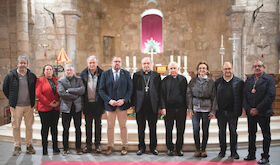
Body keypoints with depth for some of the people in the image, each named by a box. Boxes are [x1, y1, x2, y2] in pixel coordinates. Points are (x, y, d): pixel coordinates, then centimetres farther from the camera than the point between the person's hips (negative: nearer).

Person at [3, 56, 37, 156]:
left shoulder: (32, 76, 5)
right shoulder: (11, 75, 1)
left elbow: (36, 89, 15)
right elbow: (5, 89, 9)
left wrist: (32, 100, 6)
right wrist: (12, 100, 5)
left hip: (29, 106, 1)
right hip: (16, 106, -1)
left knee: (29, 126, 7)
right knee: (16, 126, 4)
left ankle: (29, 145, 18)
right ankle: (17, 147, 15)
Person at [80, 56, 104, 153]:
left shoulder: (102, 74, -3)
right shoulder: (83, 74, 4)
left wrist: (104, 102, -10)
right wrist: (82, 102, -2)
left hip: (98, 103, -2)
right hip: (87, 104, 2)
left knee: (98, 124, 9)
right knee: (88, 125, 10)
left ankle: (97, 144, 19)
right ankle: (88, 145, 20)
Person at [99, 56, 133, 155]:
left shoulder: (126, 74, 5)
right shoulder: (105, 74, 4)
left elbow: (130, 89, 1)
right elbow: (101, 90, 0)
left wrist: (123, 100, -12)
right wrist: (109, 100, -13)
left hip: (122, 104, 0)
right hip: (110, 104, 0)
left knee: (123, 126, 7)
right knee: (110, 127, 8)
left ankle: (124, 146, 19)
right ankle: (110, 146, 22)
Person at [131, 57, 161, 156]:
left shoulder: (156, 75, 5)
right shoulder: (136, 75, 6)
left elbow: (159, 91, 4)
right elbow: (133, 90, 5)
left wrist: (159, 105, -1)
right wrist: (133, 104, 0)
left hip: (153, 106, 0)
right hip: (140, 106, 0)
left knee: (153, 128, 9)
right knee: (141, 129, 8)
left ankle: (153, 147, 22)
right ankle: (141, 147, 21)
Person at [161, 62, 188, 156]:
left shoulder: (183, 79, 7)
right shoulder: (165, 80, 5)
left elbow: (186, 93, 7)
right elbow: (163, 95, 2)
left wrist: (186, 107, 0)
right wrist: (163, 107, -7)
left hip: (181, 108, 1)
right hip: (169, 108, 0)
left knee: (180, 130, 6)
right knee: (168, 129, 6)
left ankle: (179, 148, 19)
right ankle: (170, 148, 19)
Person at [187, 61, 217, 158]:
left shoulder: (211, 82, 5)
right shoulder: (193, 81, 6)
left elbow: (214, 97, 5)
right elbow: (189, 95, 5)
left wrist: (213, 111, -1)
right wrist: (190, 108, -2)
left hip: (207, 109, 0)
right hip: (196, 108, 0)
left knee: (205, 130, 4)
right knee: (196, 129, -5)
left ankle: (203, 149, 19)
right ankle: (197, 149, 12)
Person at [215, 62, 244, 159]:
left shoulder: (239, 82, 3)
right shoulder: (217, 82, 8)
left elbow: (241, 97, 0)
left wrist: (238, 111, -8)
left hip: (233, 112, -1)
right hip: (221, 112, 2)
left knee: (233, 132, 5)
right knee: (222, 132, 9)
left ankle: (234, 152, 17)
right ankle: (222, 151, 21)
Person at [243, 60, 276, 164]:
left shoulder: (269, 79, -3)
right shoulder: (248, 80, 11)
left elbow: (271, 96, -12)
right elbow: (244, 95, 7)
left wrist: (258, 109, -15)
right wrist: (249, 109, -7)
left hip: (263, 112, -4)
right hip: (250, 112, 4)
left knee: (266, 135, 5)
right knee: (251, 134, 12)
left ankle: (265, 157, 14)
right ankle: (251, 154, 23)